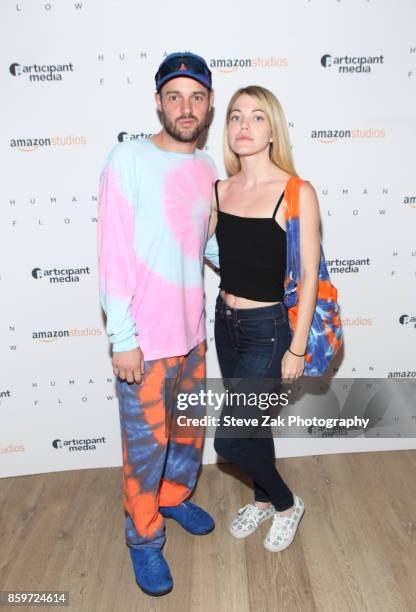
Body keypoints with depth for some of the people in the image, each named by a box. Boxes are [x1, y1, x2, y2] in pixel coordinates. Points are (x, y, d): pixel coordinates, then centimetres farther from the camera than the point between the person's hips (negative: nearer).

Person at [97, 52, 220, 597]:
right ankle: (144, 536, 31)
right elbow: (113, 254, -15)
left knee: (189, 429, 22)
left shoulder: (207, 169, 6)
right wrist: (122, 338, -17)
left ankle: (175, 497, 48)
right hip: (144, 338, -6)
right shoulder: (128, 159, -12)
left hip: (192, 331, 6)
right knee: (146, 444, 7)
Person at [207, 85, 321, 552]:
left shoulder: (297, 193, -14)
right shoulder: (220, 190, 2)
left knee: (228, 439, -2)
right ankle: (263, 499, 47)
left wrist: (297, 348, -12)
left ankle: (287, 504, 28)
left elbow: (309, 274, -13)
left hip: (268, 329, -5)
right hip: (226, 322, 6)